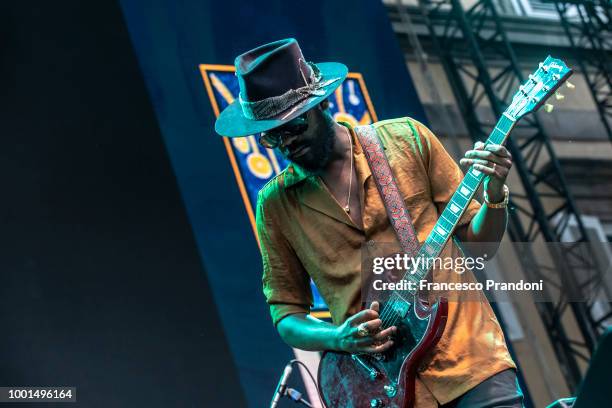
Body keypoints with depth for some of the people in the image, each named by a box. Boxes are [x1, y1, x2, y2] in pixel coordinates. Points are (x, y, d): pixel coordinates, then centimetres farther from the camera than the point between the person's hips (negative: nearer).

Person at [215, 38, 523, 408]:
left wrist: (495, 195, -11)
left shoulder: (406, 139, 3)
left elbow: (478, 239, 9)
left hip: (471, 358, 0)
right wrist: (339, 338, -11)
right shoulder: (275, 204, 4)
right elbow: (286, 313, 8)